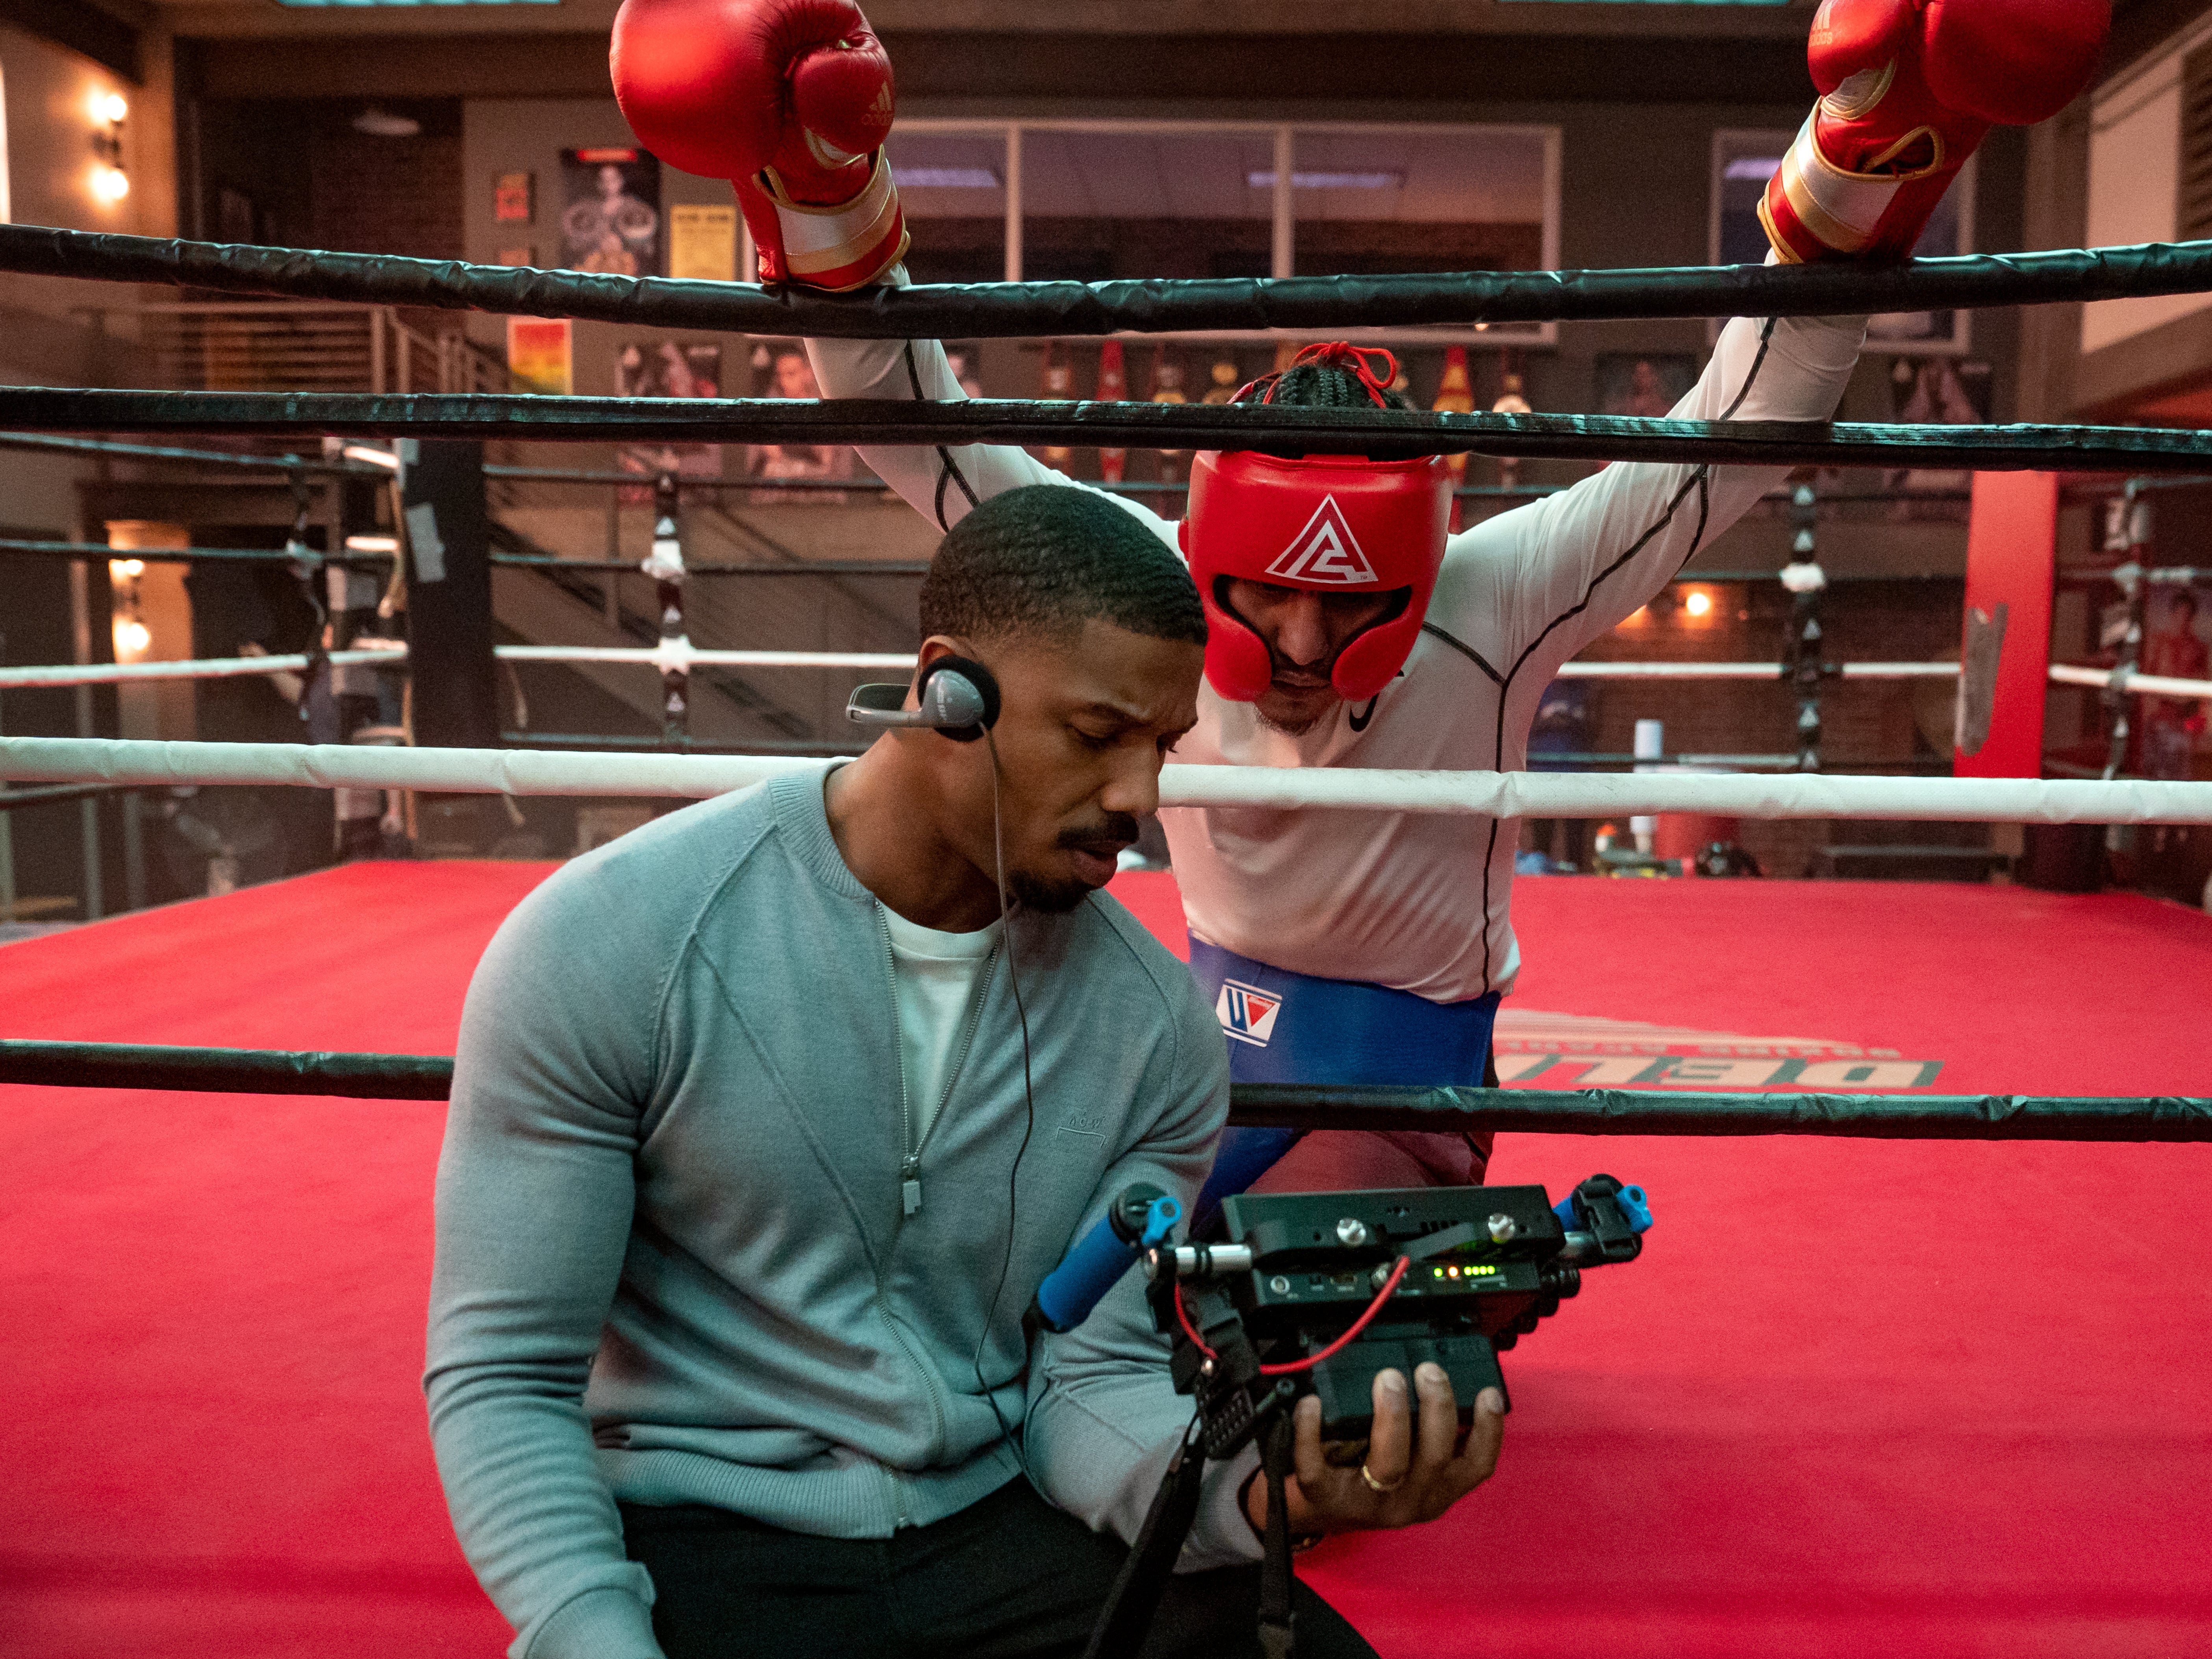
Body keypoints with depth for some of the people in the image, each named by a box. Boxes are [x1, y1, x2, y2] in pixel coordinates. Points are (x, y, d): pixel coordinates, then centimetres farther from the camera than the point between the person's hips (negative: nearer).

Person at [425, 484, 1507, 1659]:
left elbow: (1087, 1397, -4)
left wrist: (1251, 1488, -25)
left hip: (1003, 1521, 2)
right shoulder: (607, 944, -14)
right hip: (706, 1546, -1)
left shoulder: (1155, 1021, -4)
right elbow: (500, 1380, -10)